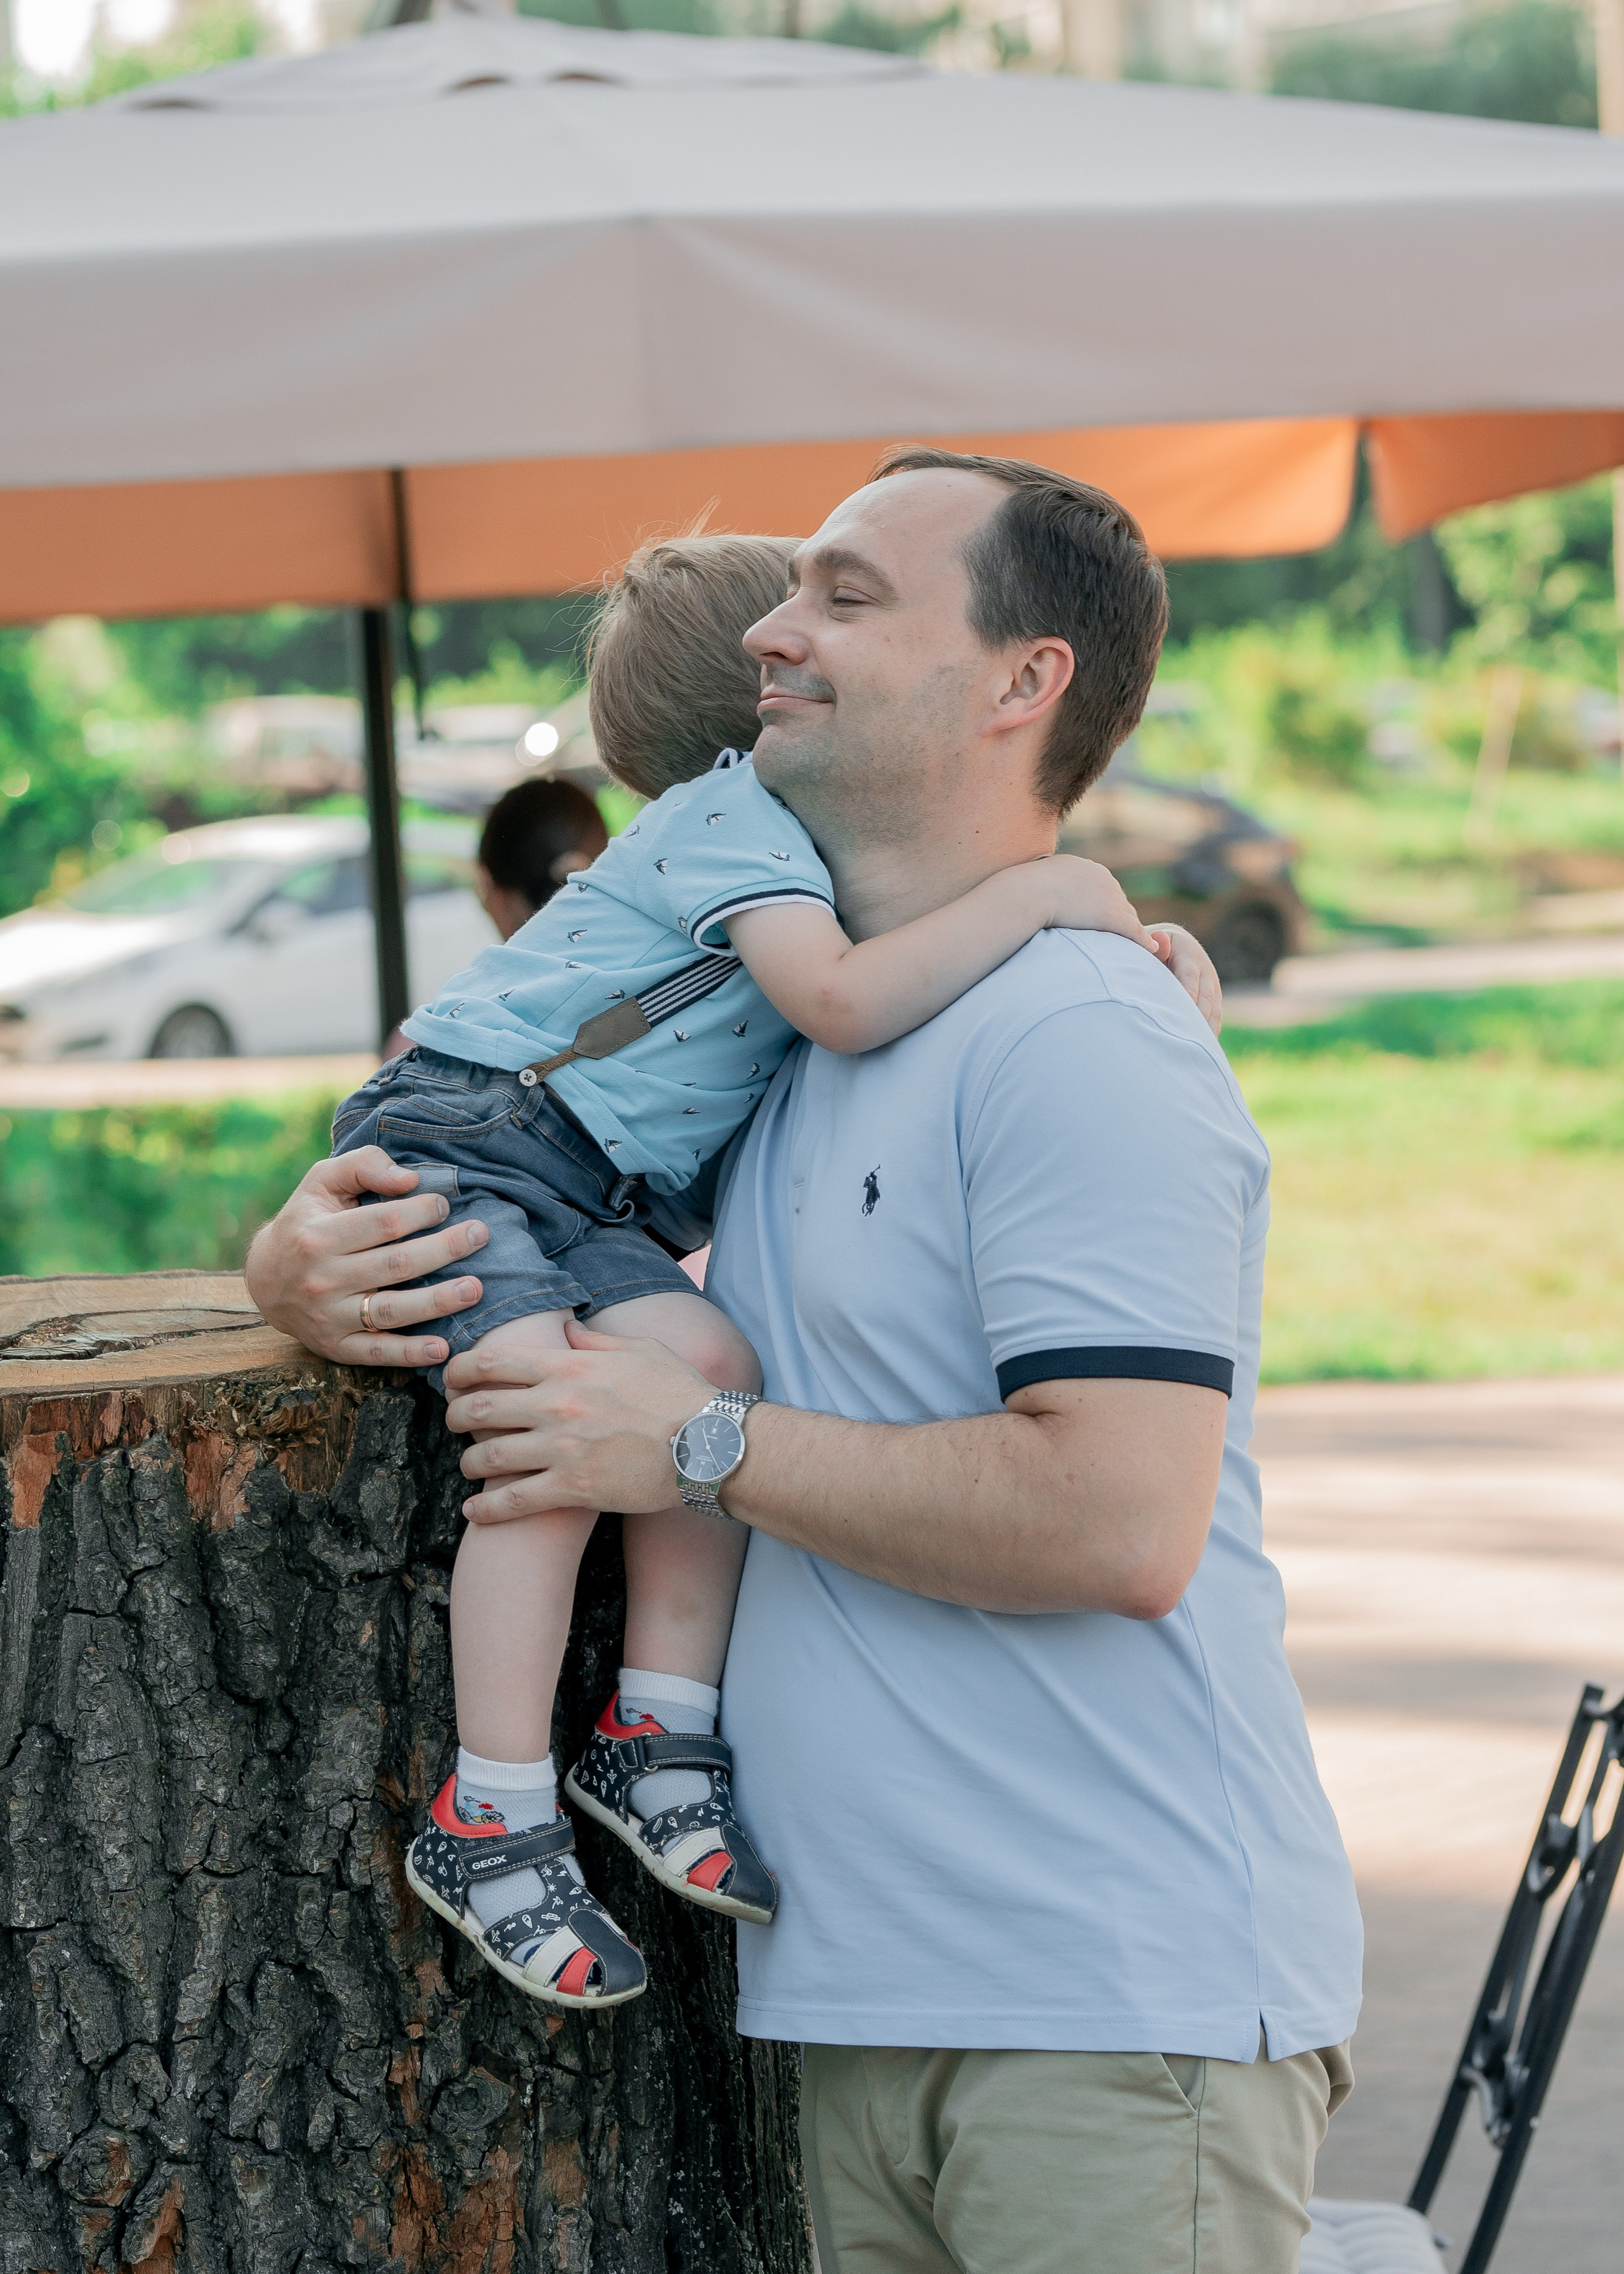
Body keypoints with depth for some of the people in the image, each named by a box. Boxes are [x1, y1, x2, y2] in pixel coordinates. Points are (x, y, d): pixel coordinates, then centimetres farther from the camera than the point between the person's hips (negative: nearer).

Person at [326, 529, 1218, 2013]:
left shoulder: (798, 840, 20)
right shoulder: (729, 815, -9)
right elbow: (839, 1001, -25)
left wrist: (1131, 945, 9)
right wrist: (1035, 893, -20)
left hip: (585, 1197, 8)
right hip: (447, 1137, -8)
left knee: (709, 1369, -19)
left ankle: (660, 1737, -13)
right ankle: (493, 1823, -25)